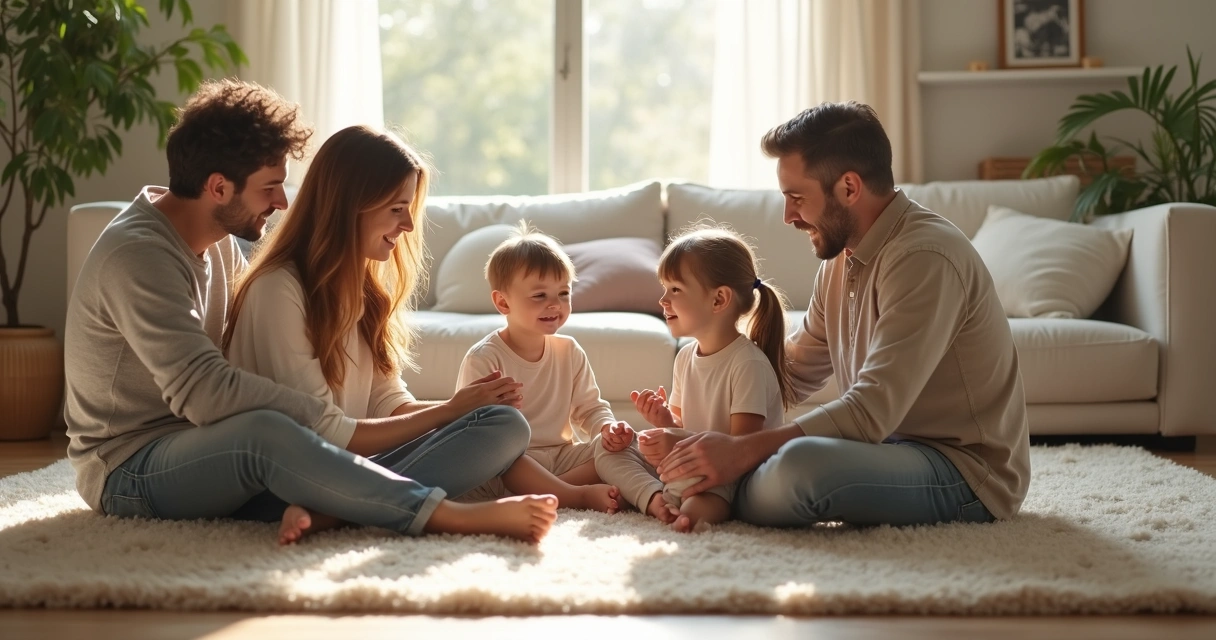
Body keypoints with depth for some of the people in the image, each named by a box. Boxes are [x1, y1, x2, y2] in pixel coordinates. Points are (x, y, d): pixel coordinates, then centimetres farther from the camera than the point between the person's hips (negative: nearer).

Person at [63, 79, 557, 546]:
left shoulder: (219, 241, 12)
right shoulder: (136, 255, -18)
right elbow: (202, 392, -28)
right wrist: (328, 419, -23)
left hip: (214, 455, 8)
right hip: (129, 471, -8)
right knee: (261, 432, -44)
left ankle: (317, 507, -43)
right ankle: (454, 517, -39)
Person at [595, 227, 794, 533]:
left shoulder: (749, 364, -16)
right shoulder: (685, 357, 9)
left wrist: (681, 443, -32)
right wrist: (666, 423, -8)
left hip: (735, 479, -10)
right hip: (688, 470, 10)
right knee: (607, 450, -4)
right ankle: (656, 498, -24)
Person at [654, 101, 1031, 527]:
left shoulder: (924, 257, -23)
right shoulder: (842, 257, 7)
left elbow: (872, 411, -30)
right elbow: (792, 374, 15)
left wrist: (742, 450, -31)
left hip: (966, 469, -9)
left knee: (799, 466, -34)